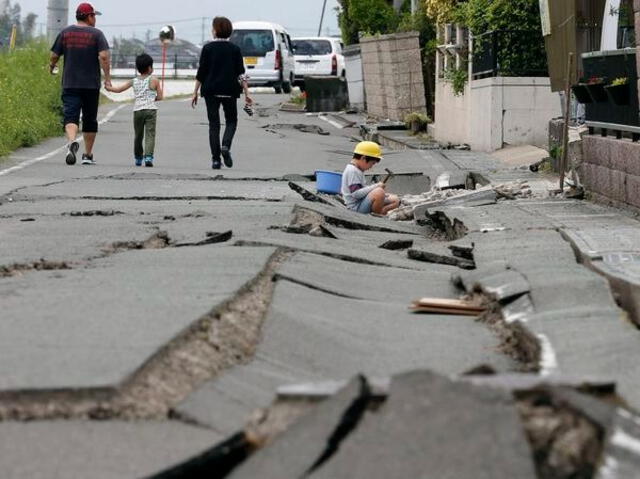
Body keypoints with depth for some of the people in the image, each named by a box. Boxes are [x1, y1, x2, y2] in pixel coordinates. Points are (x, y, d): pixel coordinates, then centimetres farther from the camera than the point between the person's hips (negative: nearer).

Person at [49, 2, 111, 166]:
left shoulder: (65, 33, 5)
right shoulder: (96, 34, -2)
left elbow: (54, 56, 6)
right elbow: (104, 56, -14)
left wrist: (51, 67, 27)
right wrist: (107, 77, -9)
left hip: (70, 84, 1)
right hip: (91, 85, -1)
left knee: (70, 116, -8)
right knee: (90, 120, 12)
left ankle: (72, 142, -37)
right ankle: (88, 155, 18)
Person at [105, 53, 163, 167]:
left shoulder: (134, 81, 11)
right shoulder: (154, 80, 1)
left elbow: (119, 89, 16)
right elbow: (160, 96, 0)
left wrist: (108, 88, 33)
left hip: (137, 110, 3)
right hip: (150, 109, -3)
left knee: (138, 135, 15)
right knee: (150, 134, -8)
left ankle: (138, 158, 25)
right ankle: (148, 156, -24)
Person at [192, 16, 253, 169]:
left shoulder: (208, 48, -3)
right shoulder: (234, 49, 1)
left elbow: (201, 72, -3)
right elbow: (241, 73, -2)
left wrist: (195, 92, 3)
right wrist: (247, 93, 1)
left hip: (211, 90, -1)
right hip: (230, 91, 1)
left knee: (214, 124, 5)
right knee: (231, 121, 15)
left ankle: (215, 159, 0)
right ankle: (226, 146, -12)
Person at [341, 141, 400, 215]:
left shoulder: (357, 170, 19)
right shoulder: (352, 171, -15)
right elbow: (356, 193, -25)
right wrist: (376, 186, -20)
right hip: (356, 207, -11)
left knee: (395, 201, 10)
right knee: (379, 192, -35)